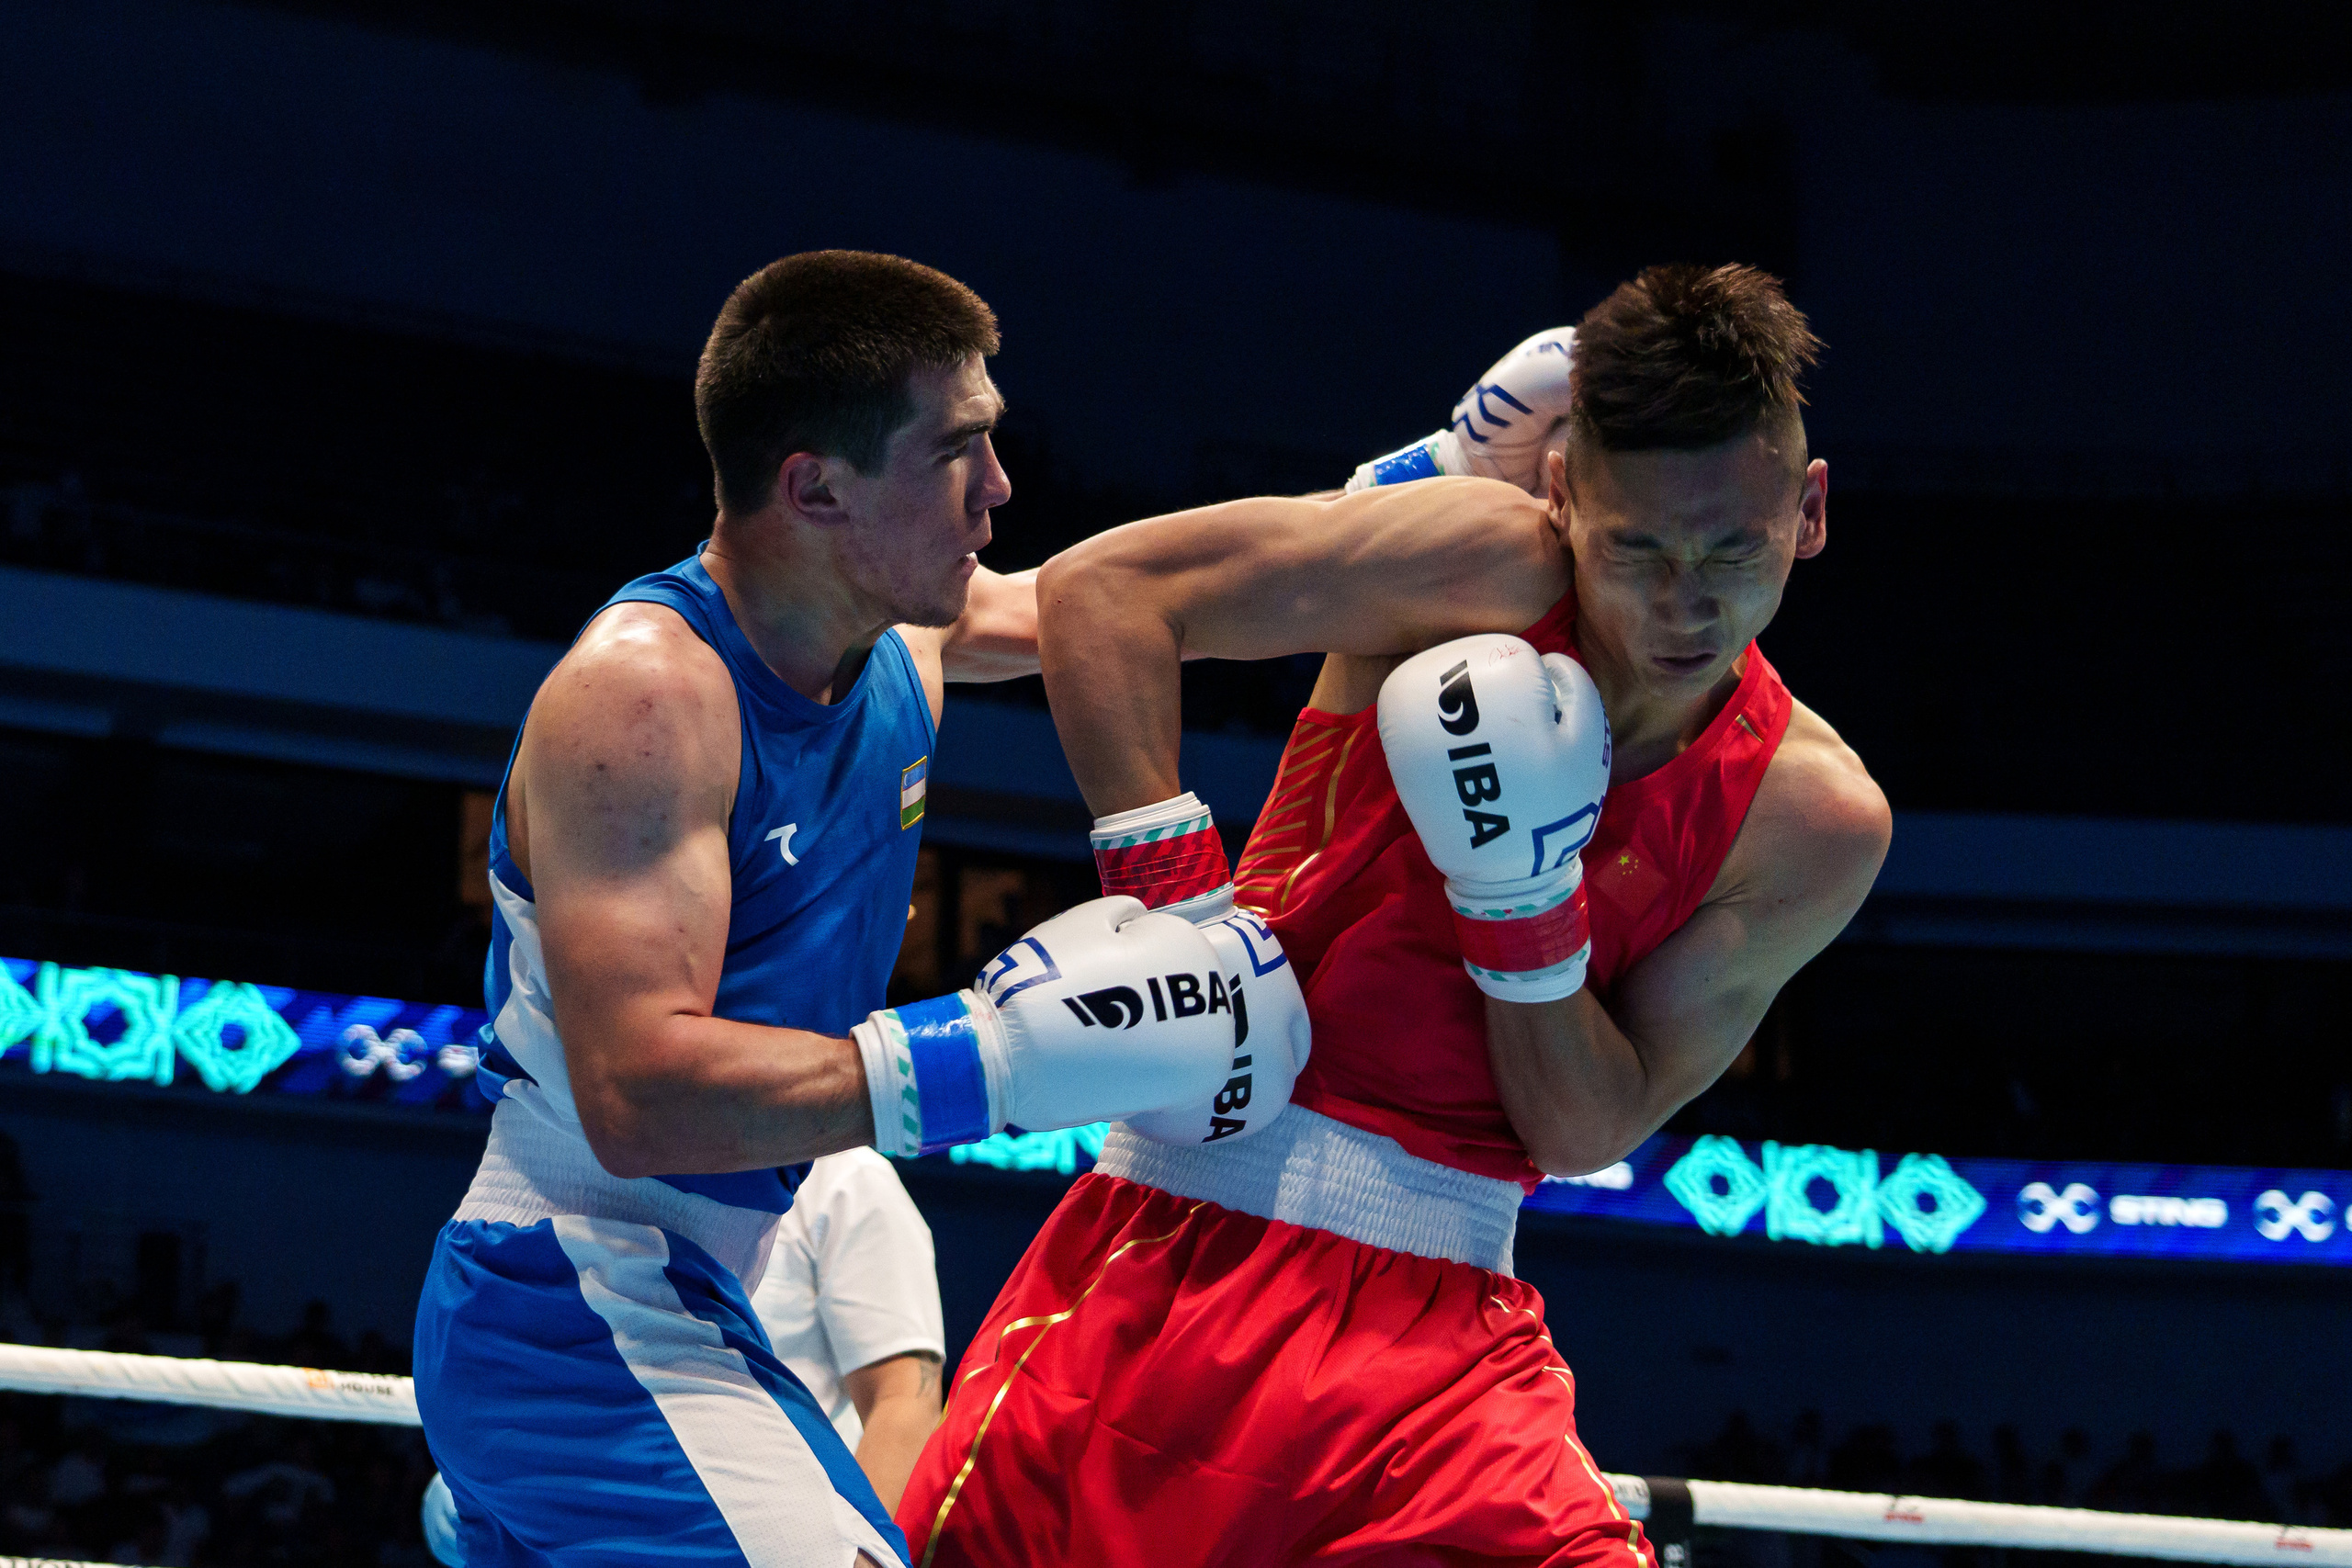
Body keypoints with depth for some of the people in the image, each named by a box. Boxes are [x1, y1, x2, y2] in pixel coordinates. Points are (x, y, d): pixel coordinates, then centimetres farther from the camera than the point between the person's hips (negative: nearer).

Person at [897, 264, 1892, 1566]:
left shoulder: (1815, 823, -1)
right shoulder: (1489, 565, -8)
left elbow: (1587, 1135, -2)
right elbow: (1102, 585, -9)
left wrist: (1523, 902, -17)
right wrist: (1173, 896, -16)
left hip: (1438, 1322, 1)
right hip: (1181, 1257, -1)